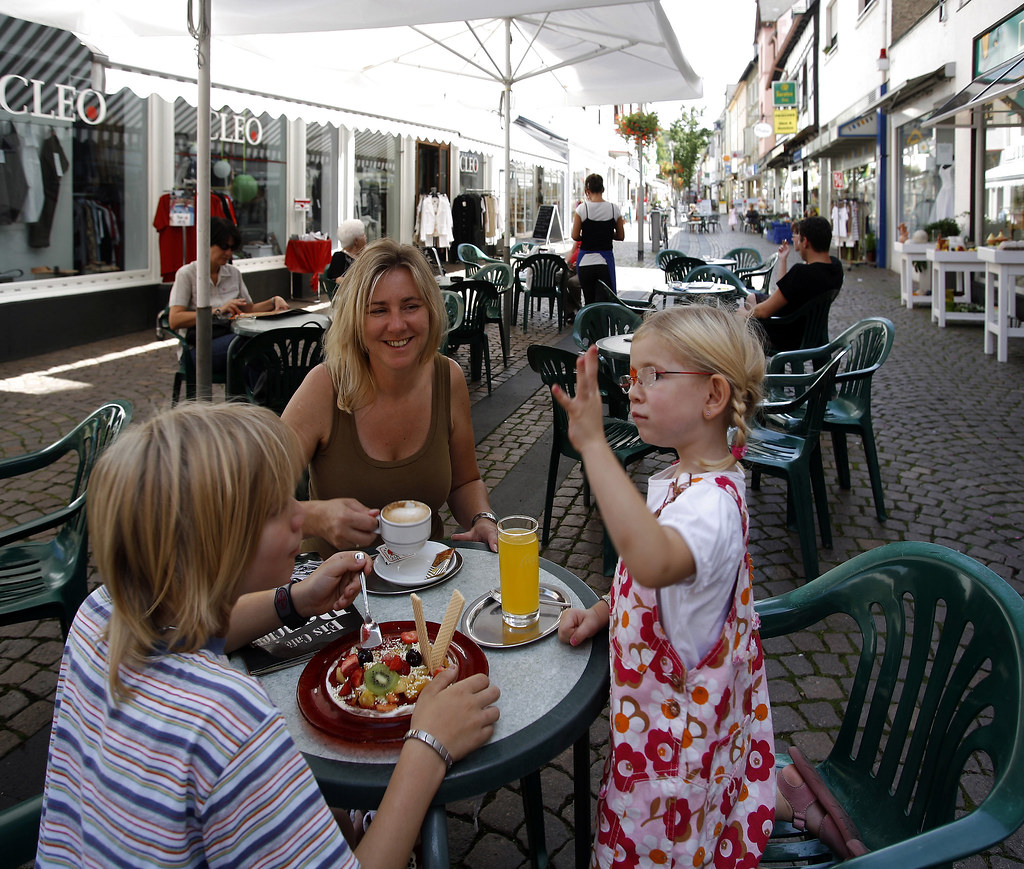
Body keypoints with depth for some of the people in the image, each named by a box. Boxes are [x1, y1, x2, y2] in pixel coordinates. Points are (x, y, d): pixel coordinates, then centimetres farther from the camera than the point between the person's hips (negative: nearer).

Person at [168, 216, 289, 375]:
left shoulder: (233, 273, 18)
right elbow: (174, 321, -10)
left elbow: (249, 309, 26)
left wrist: (274, 301, 6)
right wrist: (217, 311, -19)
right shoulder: (186, 274, 1)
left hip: (230, 338, 5)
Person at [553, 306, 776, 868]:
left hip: (675, 730, -9)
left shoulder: (712, 500, -30)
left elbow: (653, 562, -53)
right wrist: (602, 611, 1)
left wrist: (594, 444, -53)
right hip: (655, 711, 9)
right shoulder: (685, 479, 2)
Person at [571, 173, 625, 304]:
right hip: (606, 260, 1)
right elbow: (621, 236, 7)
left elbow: (575, 236, -5)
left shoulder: (582, 208, -6)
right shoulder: (614, 208, 1)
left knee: (589, 302, 7)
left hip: (585, 261, -1)